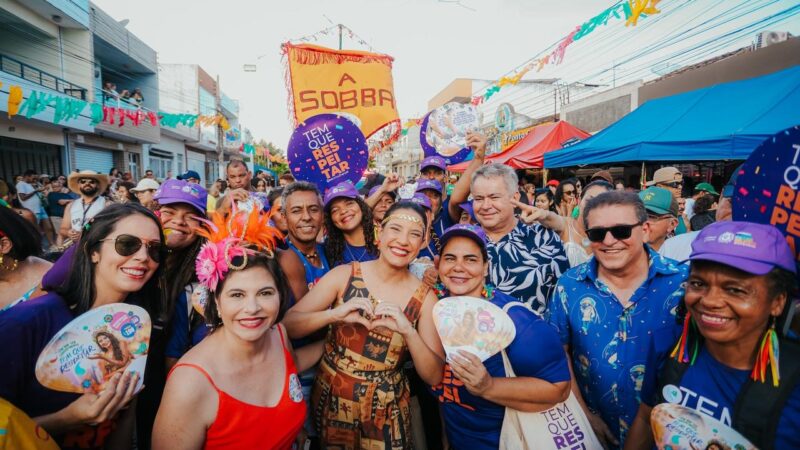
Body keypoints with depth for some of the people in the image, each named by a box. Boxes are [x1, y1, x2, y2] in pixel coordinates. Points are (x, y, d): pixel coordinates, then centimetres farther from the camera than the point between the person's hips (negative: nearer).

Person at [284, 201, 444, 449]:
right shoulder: (344, 275, -11)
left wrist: (408, 330, -27)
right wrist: (335, 314, -29)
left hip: (385, 410, 0)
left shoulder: (424, 297, -10)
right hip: (331, 397, 0)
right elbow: (287, 325, -12)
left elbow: (434, 376, -10)